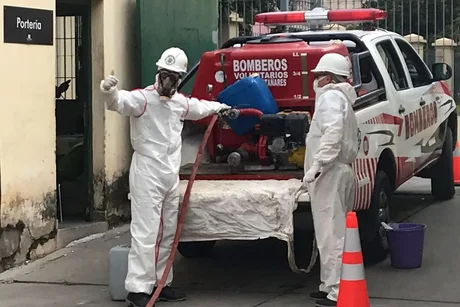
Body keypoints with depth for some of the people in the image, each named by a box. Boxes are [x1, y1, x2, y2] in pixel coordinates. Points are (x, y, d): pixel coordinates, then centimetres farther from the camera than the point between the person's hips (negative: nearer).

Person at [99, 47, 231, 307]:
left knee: (167, 233, 14)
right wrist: (109, 91, -55)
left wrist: (220, 107, 52)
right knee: (146, 234, -10)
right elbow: (120, 102, -32)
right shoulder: (142, 98, -12)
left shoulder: (180, 102, 10)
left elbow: (199, 107, 34)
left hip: (171, 176, 8)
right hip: (147, 176, -8)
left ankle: (159, 283, 25)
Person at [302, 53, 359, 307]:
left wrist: (316, 165, -27)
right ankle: (331, 285, 19)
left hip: (330, 173, -11)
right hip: (337, 171, 11)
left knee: (331, 232, -11)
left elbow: (333, 134, -25)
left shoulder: (331, 97, -10)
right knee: (333, 231, 13)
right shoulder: (340, 97, 21)